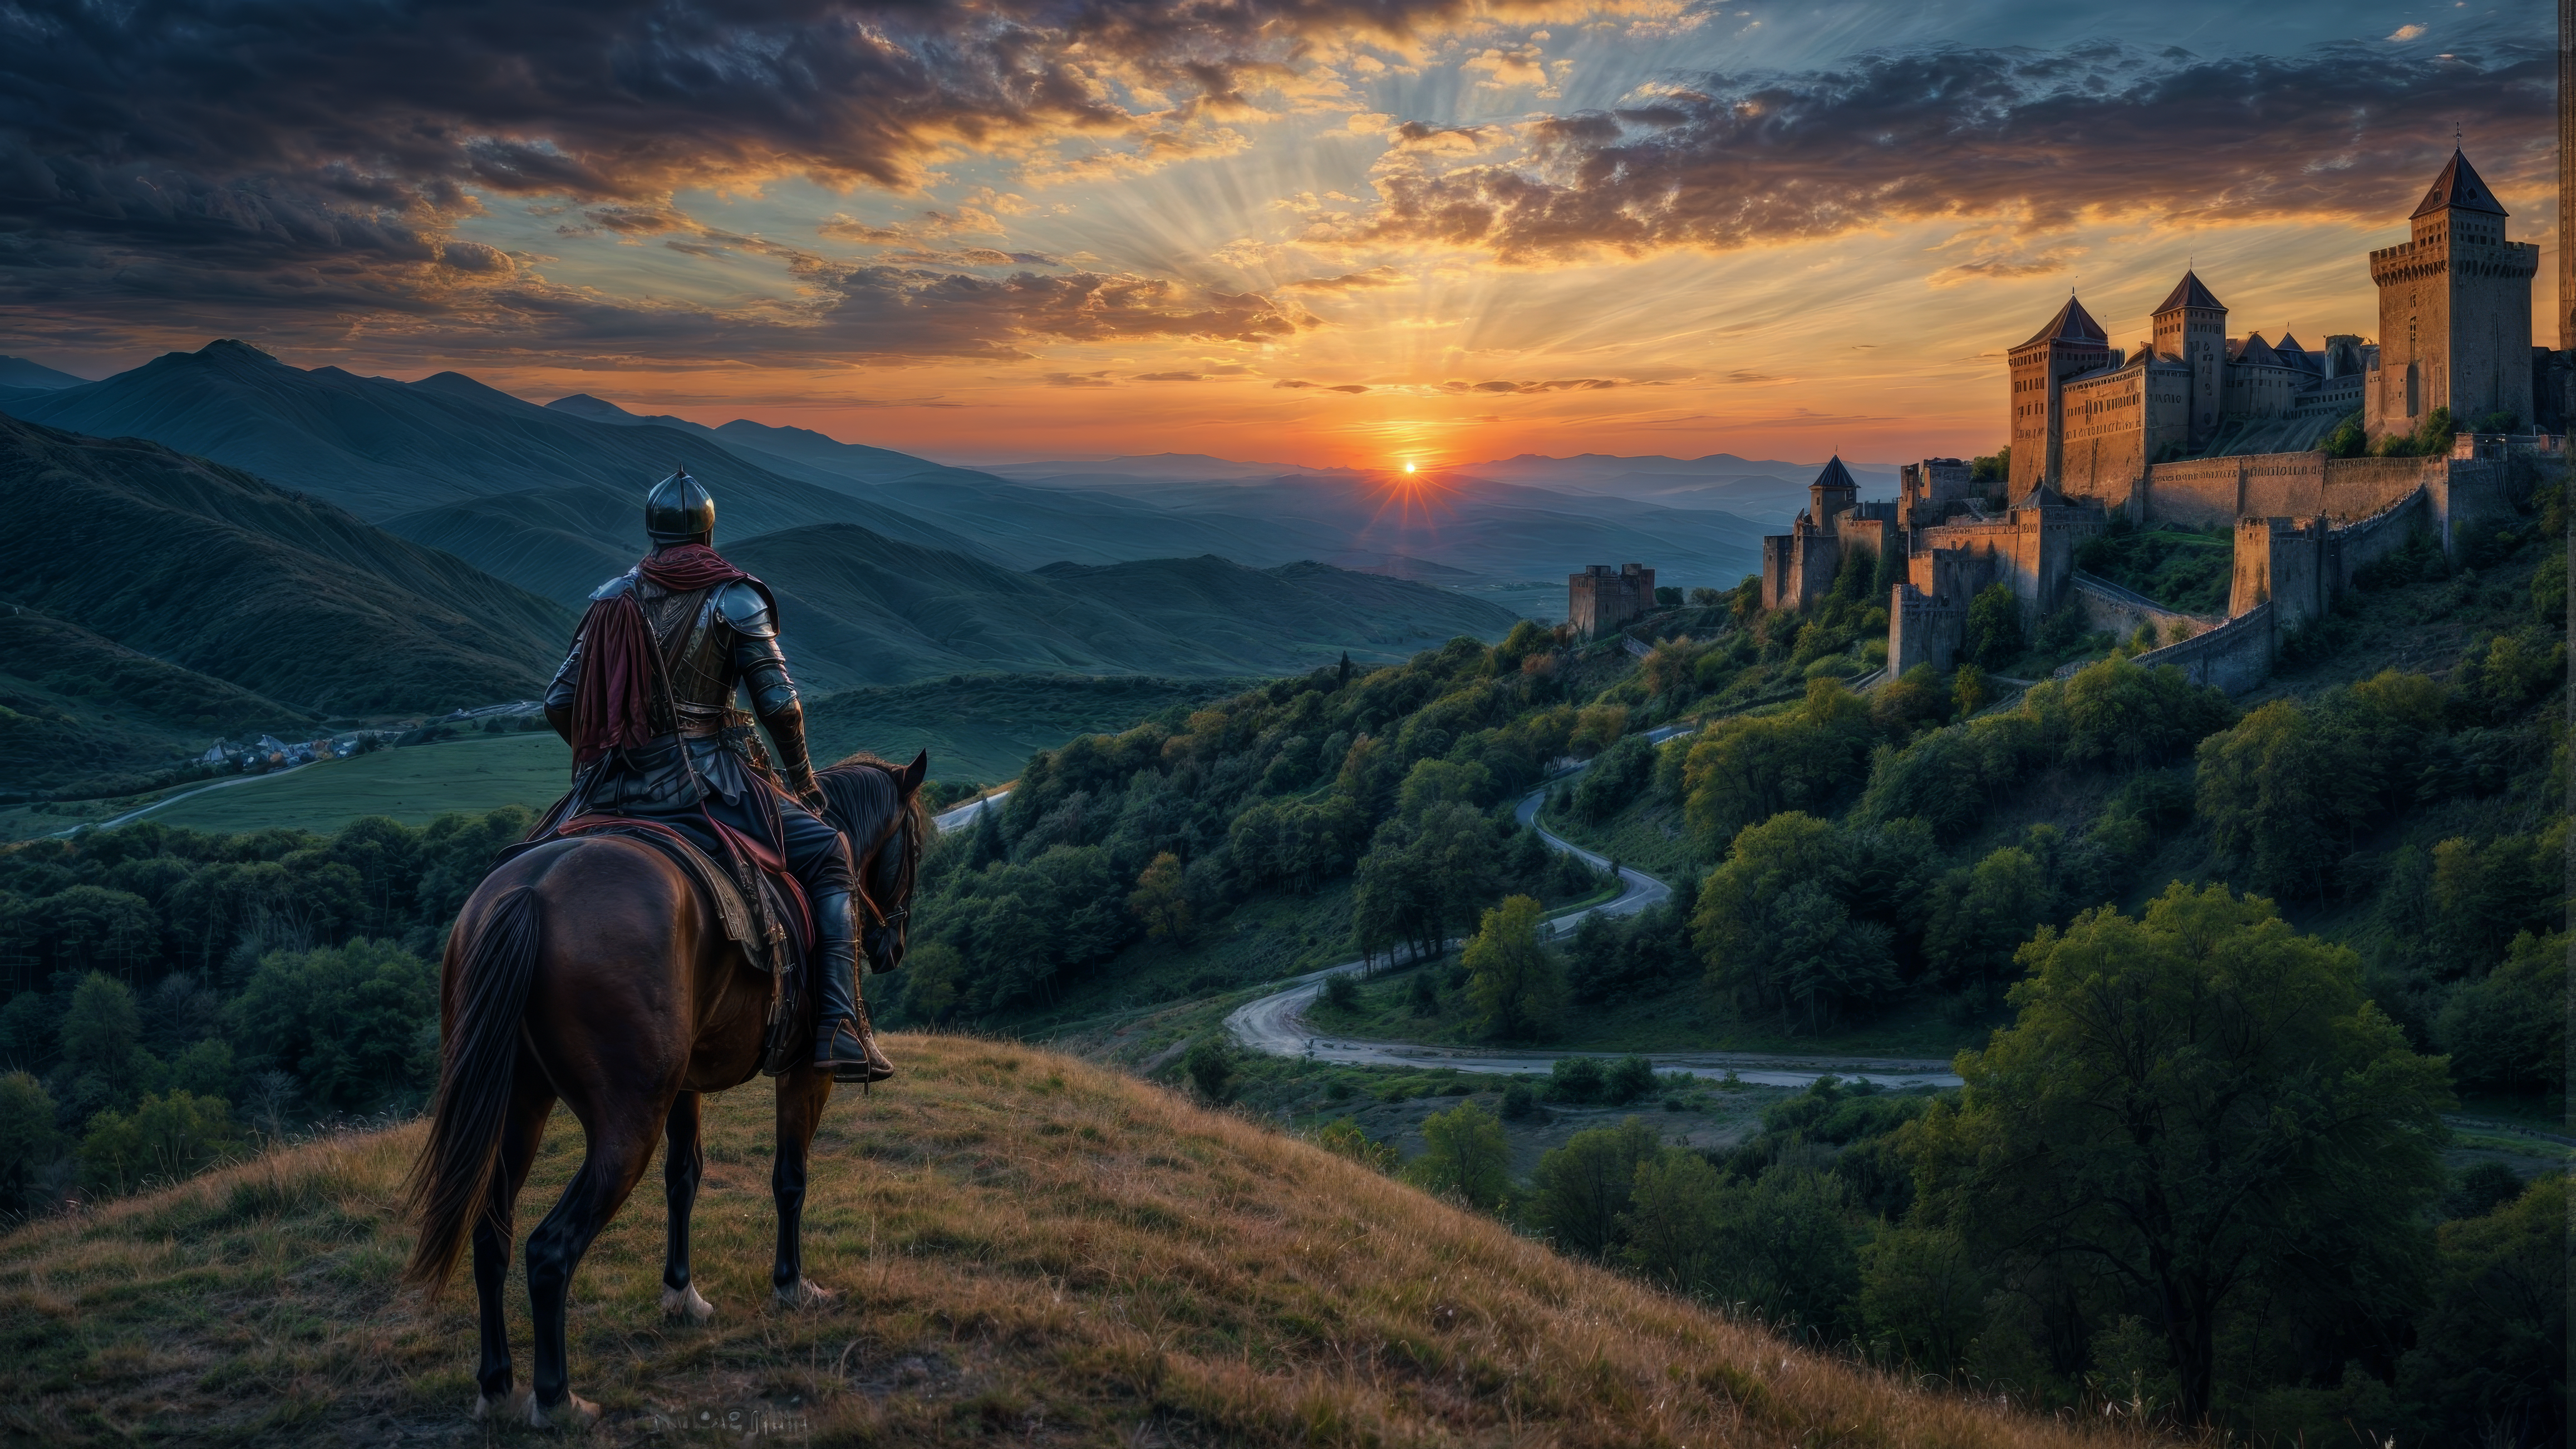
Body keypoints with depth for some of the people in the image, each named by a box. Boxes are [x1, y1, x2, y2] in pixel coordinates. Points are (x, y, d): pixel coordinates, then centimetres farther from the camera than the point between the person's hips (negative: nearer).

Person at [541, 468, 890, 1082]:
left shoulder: (613, 597, 8)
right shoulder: (735, 599, -3)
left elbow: (559, 702, 8)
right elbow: (780, 704, -9)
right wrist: (800, 776, 7)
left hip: (617, 793, 5)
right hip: (707, 783, -4)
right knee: (829, 858, 6)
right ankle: (840, 1031, -7)